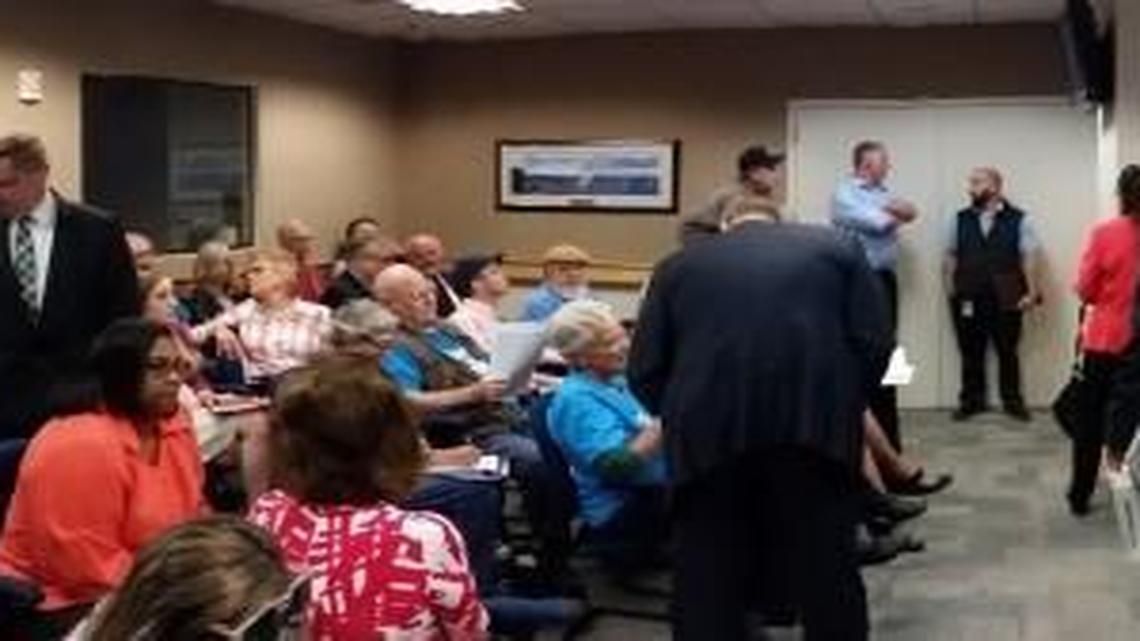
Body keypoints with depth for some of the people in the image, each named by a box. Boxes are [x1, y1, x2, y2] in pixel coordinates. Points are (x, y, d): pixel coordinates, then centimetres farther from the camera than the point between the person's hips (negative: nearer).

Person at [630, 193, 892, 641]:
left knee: (707, 585, 9)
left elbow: (644, 371, 11)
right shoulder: (834, 247, 19)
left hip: (708, 438, 0)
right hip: (814, 428, 0)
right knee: (828, 579, 12)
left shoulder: (678, 266, 20)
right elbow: (875, 342, 7)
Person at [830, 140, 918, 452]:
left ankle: (887, 430, 17)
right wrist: (897, 212, 4)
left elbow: (911, 212, 3)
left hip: (885, 279, 7)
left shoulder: (882, 193, 17)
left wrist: (889, 207, -13)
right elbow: (880, 222, -15)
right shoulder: (845, 194, -7)